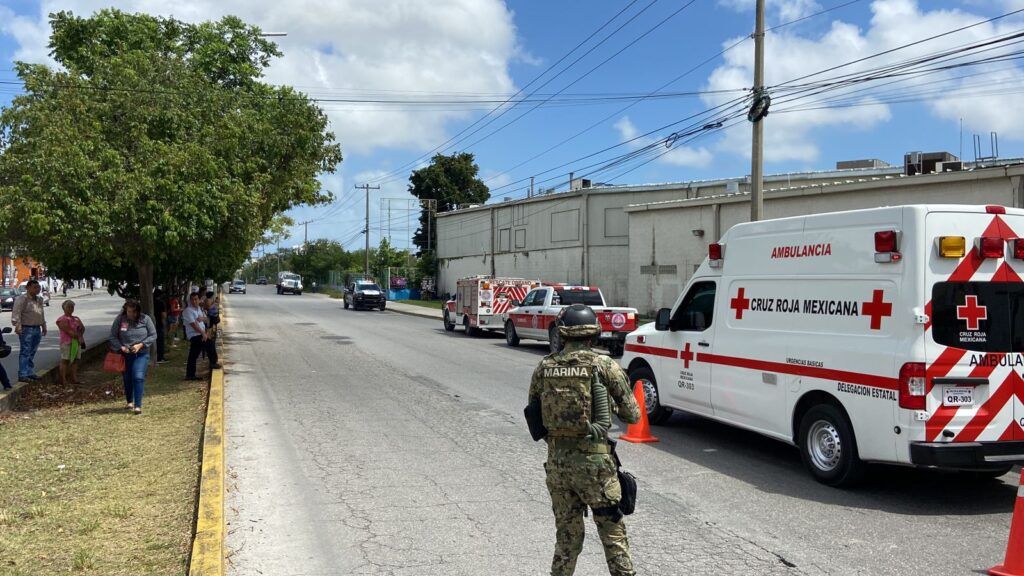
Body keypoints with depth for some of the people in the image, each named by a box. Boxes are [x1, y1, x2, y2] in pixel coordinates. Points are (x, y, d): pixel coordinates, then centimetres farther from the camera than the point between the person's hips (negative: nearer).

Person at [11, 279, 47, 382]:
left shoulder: (39, 300, 16)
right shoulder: (22, 299, -9)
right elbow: (16, 313, -18)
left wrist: (44, 327, 28)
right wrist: (17, 326, -27)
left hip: (37, 329, 8)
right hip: (26, 329, -8)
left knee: (32, 352, 12)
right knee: (25, 352, -8)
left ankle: (30, 372, 19)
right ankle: (22, 375, -7)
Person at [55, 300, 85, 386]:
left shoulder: (76, 319, 19)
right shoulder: (62, 320, -5)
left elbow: (83, 328, 12)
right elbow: (68, 331, -14)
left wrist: (80, 336, -6)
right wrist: (78, 336, -9)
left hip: (77, 342, 7)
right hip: (67, 343, -7)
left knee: (75, 360, 5)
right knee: (65, 360, -6)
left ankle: (74, 378, 8)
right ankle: (63, 380, -6)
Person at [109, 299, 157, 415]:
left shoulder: (145, 319, -4)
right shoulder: (120, 319, -4)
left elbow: (153, 335, 0)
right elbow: (113, 336, 2)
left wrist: (141, 345, -13)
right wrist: (120, 347, -14)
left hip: (141, 354, -2)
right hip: (125, 354, 2)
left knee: (138, 377, -14)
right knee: (127, 379, 12)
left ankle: (138, 405, -12)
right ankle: (129, 401, 34)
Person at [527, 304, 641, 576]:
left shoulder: (544, 367, 3)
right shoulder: (603, 365, -8)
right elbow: (632, 415, -2)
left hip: (556, 460, 4)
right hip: (593, 461, -4)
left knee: (567, 535, 16)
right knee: (613, 533, 8)